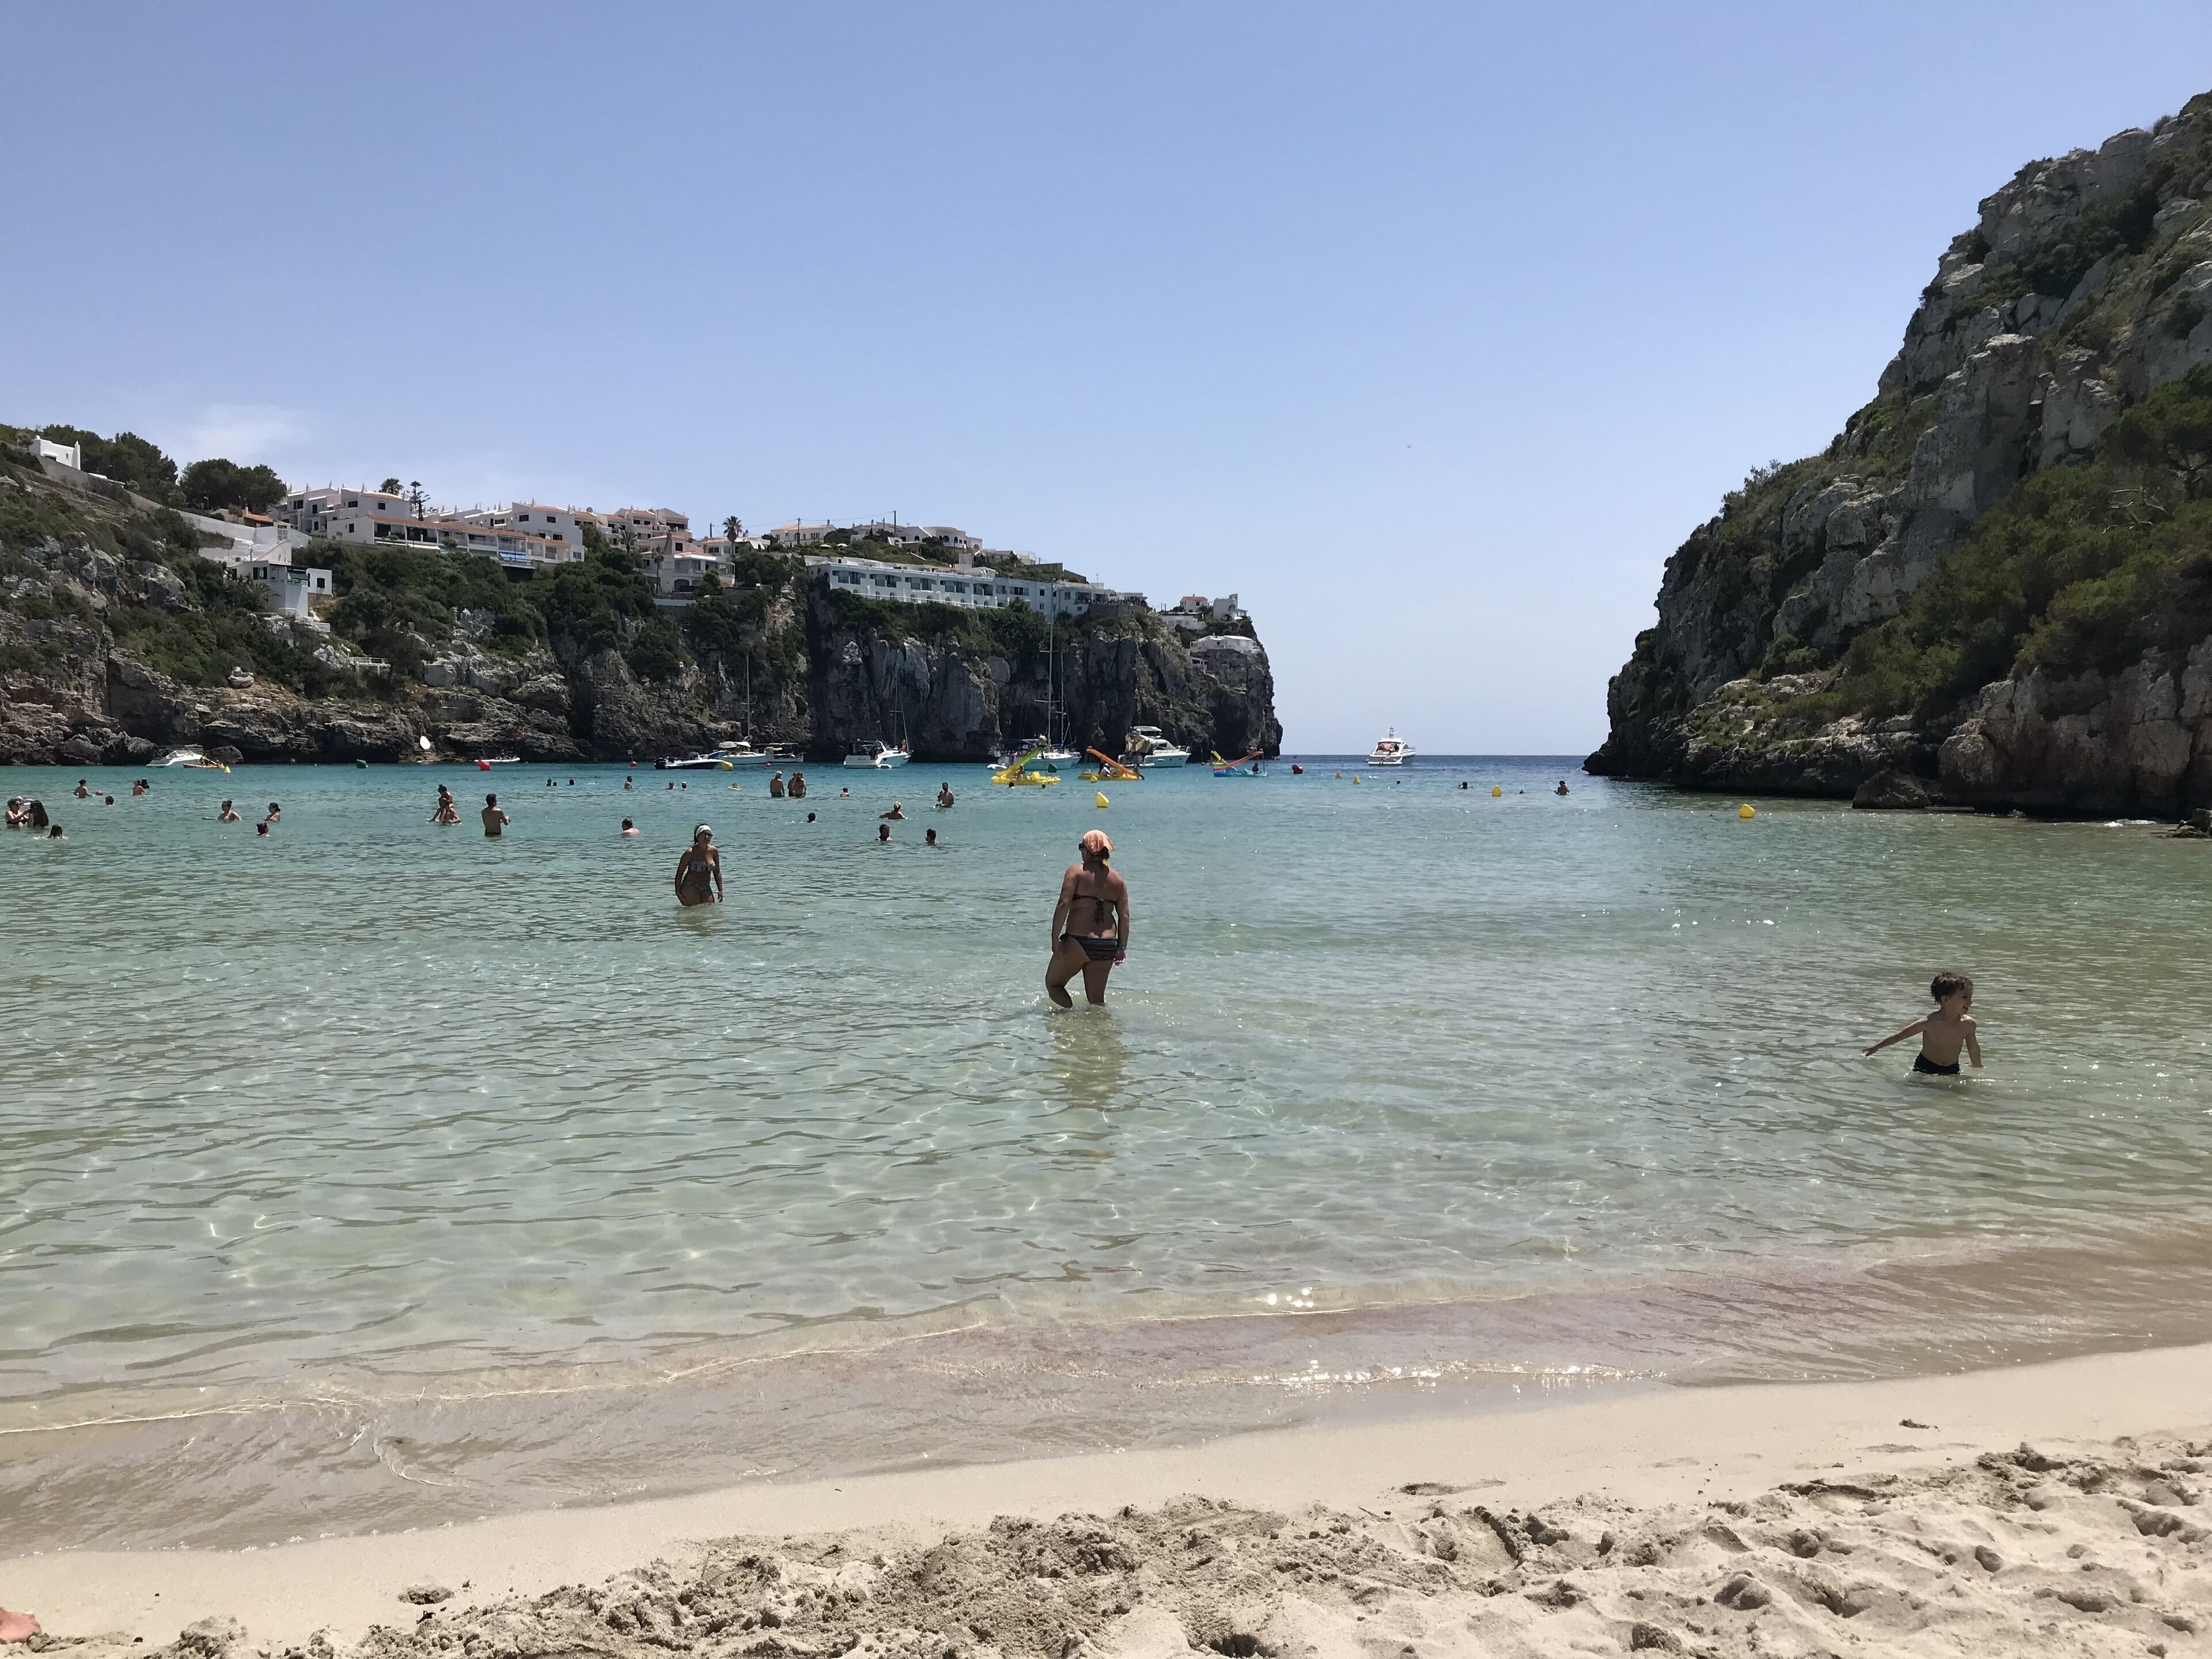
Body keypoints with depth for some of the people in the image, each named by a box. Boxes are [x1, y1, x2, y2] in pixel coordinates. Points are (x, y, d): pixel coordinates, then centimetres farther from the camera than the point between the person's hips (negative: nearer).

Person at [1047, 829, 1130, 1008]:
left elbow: (1063, 905, -13)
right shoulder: (1117, 879, 10)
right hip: (1107, 947, 5)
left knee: (1053, 984, 14)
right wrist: (1122, 948, 10)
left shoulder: (1076, 871, -4)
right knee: (1097, 999, 17)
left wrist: (1055, 939, -11)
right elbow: (1124, 916, 6)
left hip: (1077, 942, -5)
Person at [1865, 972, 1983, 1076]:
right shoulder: (1930, 1022, -20)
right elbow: (1900, 1035, -8)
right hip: (1925, 1069, -4)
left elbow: (1974, 1049, 10)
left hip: (1952, 1071, 4)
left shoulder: (1968, 1024, -9)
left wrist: (1979, 1072, 22)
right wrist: (1877, 1047, -2)